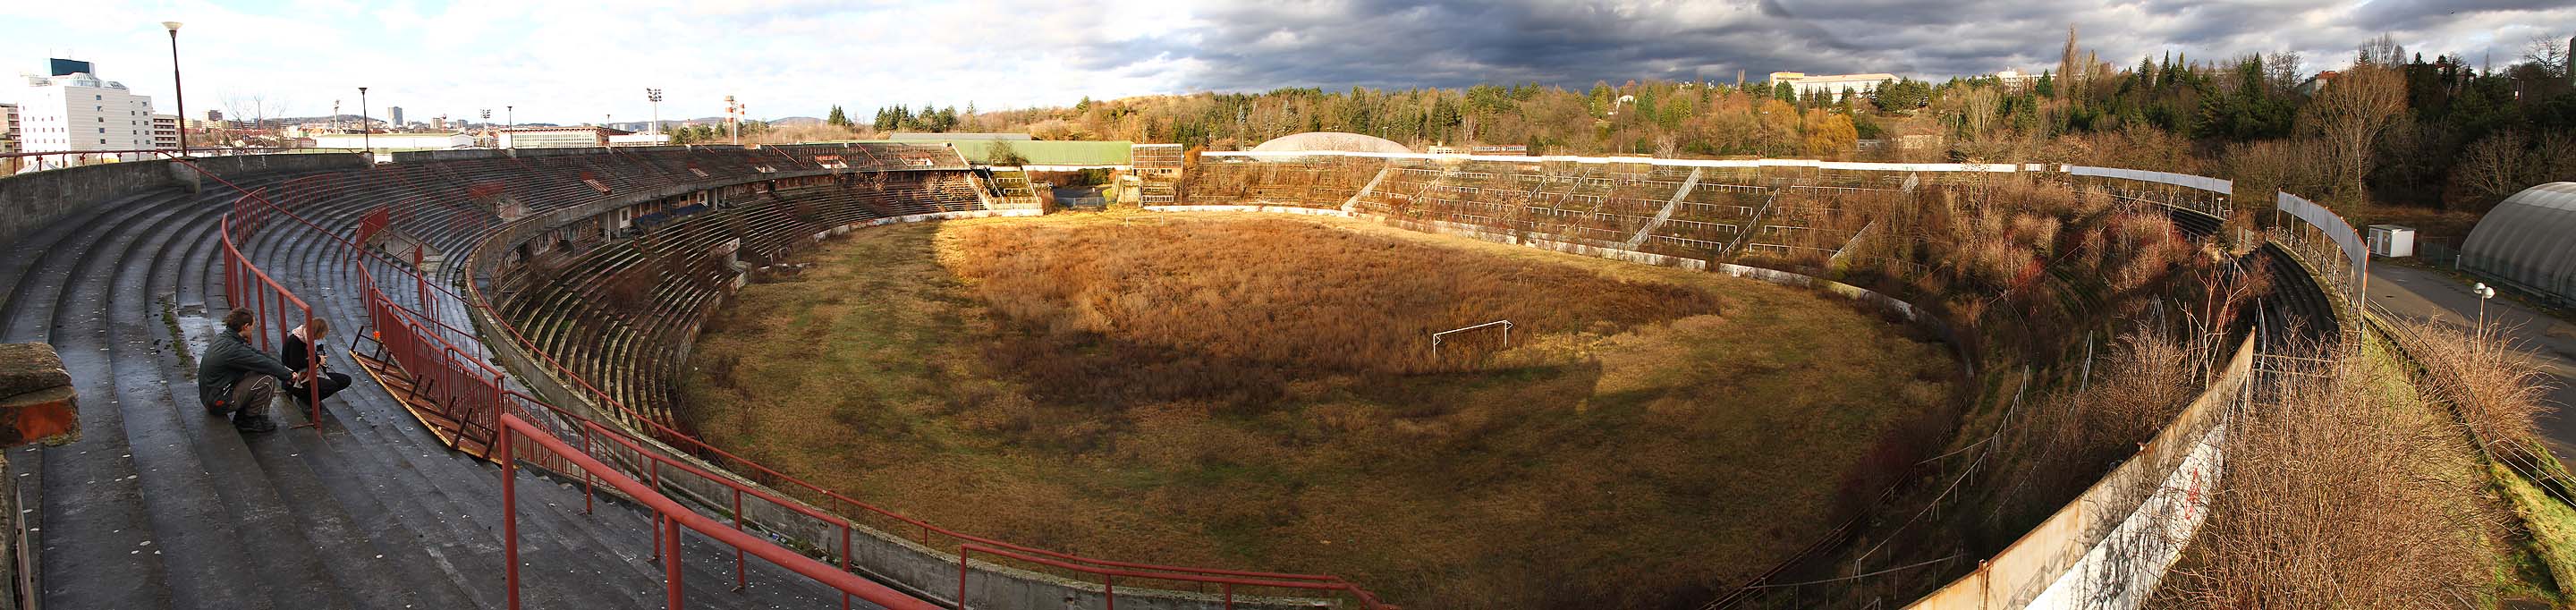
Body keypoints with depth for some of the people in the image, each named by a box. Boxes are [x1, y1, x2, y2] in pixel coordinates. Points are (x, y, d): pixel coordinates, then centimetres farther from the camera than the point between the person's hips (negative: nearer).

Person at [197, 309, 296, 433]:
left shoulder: (222, 338, 5)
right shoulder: (233, 349, -26)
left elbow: (256, 353, 10)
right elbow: (265, 364, -20)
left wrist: (284, 367, 7)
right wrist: (288, 375, -4)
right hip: (219, 403, -10)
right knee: (269, 379, -17)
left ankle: (242, 418, 15)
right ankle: (252, 421, -3)